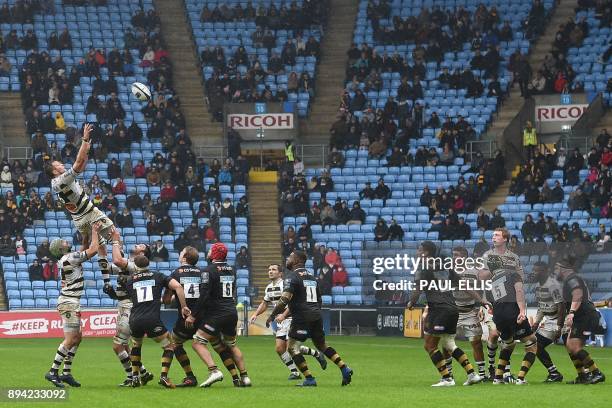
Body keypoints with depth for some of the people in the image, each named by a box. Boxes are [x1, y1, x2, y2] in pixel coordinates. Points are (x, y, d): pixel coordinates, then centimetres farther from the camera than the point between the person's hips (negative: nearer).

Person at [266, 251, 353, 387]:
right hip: (316, 317, 8)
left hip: (302, 318, -8)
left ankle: (309, 379, -7)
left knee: (293, 346, 0)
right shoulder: (311, 277, 18)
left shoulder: (292, 277, -7)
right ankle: (345, 369, 9)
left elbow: (285, 299, -19)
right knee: (322, 345, 20)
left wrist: (272, 315, -12)